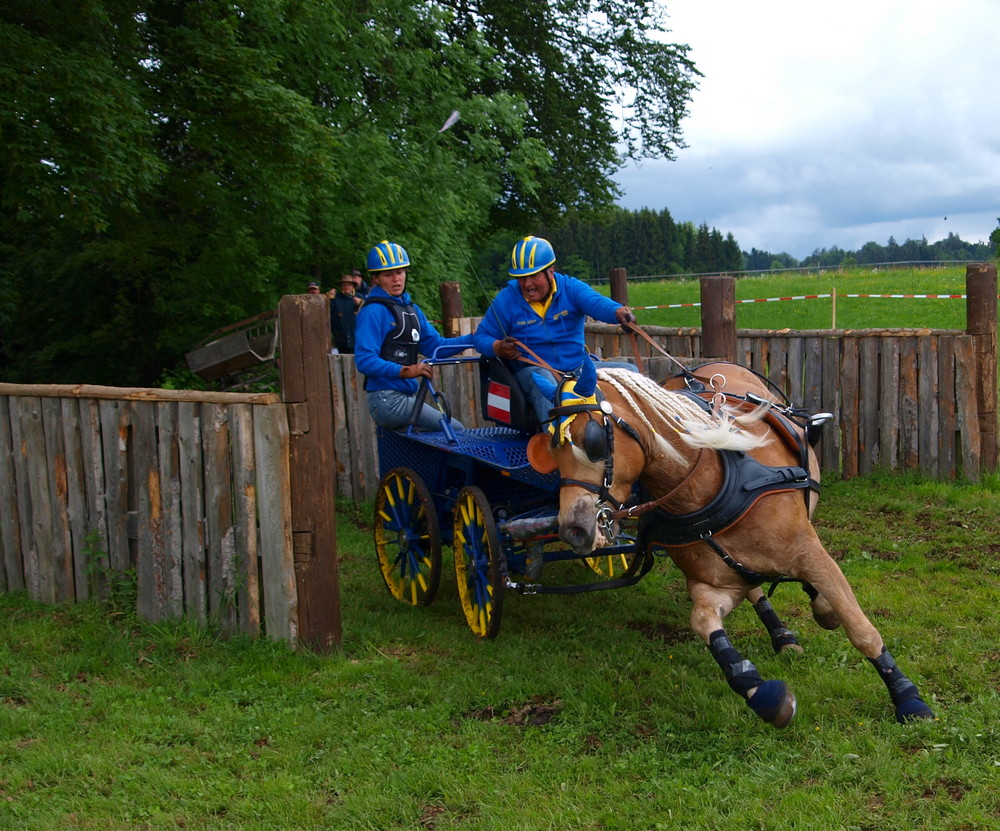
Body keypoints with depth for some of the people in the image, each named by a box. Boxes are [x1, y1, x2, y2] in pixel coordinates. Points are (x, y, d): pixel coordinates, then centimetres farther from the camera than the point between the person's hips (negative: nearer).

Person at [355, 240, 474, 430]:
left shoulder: (411, 309, 17)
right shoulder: (373, 311, -11)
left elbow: (435, 346, 12)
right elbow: (364, 361, -19)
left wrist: (475, 339, 1)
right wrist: (404, 371, -30)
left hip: (407, 396, 9)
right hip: (387, 399, -9)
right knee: (455, 431, -16)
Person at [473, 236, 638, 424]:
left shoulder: (571, 288, -2)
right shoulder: (506, 299, -1)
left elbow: (597, 303, -22)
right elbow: (481, 337, 4)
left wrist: (619, 312, -46)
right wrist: (498, 348, -21)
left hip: (579, 367, 3)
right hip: (532, 370, -2)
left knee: (629, 371, -14)